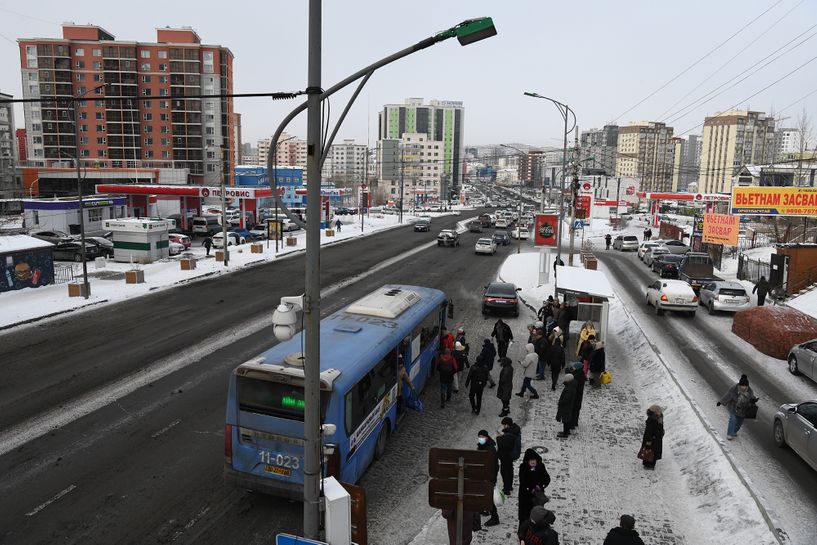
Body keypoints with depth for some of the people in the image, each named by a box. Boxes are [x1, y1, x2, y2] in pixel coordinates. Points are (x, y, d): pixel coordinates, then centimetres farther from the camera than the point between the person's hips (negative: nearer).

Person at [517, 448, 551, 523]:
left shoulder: (540, 466, -7)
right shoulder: (523, 468, -13)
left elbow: (547, 479, -4)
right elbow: (522, 482, -14)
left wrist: (540, 486, -18)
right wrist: (531, 489, -23)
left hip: (538, 494, 2)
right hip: (526, 495, -2)